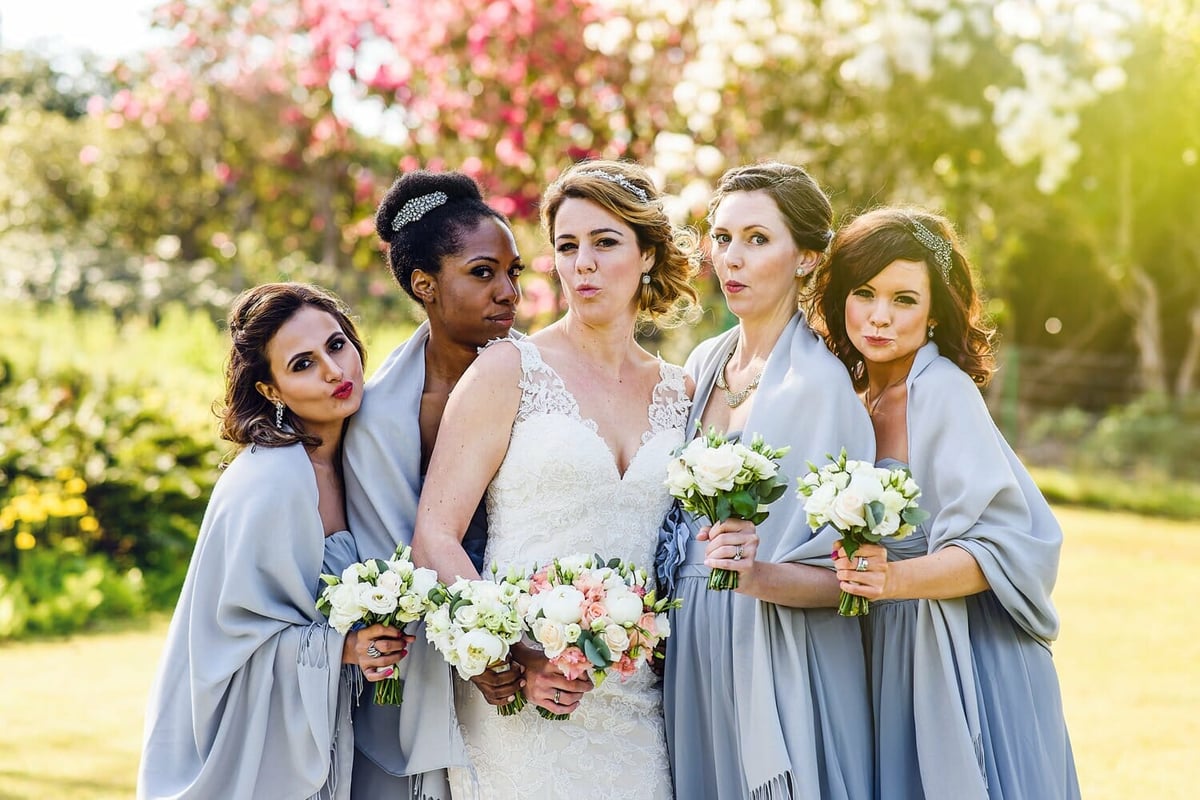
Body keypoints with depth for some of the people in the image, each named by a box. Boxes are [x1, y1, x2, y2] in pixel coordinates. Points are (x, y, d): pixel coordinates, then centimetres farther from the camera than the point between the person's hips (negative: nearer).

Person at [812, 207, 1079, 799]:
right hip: (887, 655, 6)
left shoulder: (943, 389, -14)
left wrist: (897, 579, -32)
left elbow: (1000, 545, -19)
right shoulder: (859, 398, 8)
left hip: (960, 656, -6)